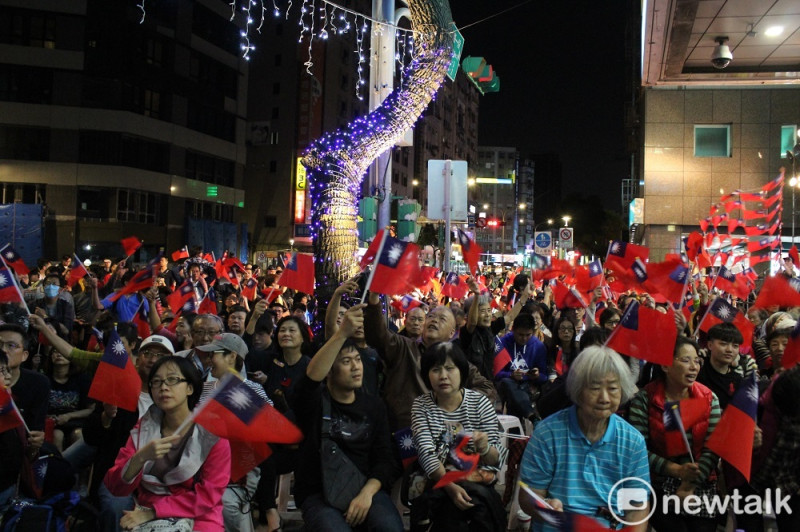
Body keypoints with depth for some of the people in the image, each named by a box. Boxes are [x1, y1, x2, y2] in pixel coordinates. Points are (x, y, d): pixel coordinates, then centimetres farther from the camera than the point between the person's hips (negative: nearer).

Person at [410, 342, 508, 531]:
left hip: (477, 481, 1)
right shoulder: (421, 405, -1)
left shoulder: (480, 403, -2)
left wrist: (484, 448, -27)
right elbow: (426, 454, -12)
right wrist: (450, 486, -28)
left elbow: (496, 460, -3)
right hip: (437, 480, 0)